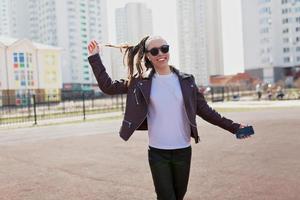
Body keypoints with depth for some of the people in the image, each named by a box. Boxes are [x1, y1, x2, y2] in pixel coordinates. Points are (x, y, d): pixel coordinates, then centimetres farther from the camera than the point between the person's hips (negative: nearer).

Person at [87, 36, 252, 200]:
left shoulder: (186, 80, 3)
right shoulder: (141, 82, 0)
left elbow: (204, 110, 6)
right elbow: (108, 86, 1)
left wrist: (234, 127, 3)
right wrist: (94, 57, -4)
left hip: (183, 151, 2)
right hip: (157, 153, -2)